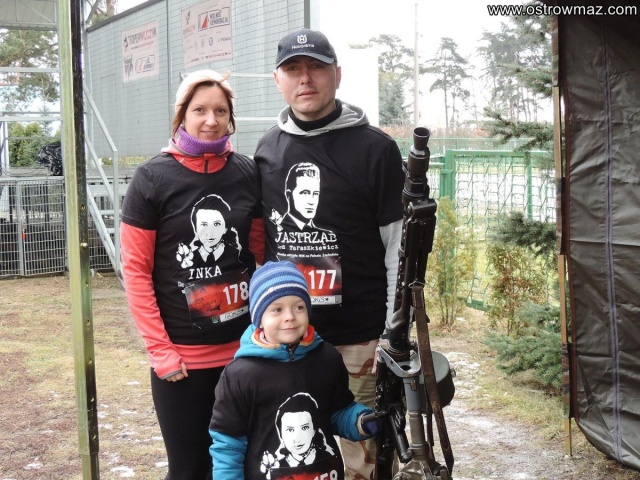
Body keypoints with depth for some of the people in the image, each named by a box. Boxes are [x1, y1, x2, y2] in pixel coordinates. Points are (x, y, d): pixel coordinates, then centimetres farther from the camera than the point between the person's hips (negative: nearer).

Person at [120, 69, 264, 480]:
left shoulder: (247, 173, 3)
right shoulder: (153, 178, -6)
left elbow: (263, 254, 10)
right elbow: (136, 270, -6)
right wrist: (159, 349, -10)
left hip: (244, 350, 3)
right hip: (181, 357, -2)